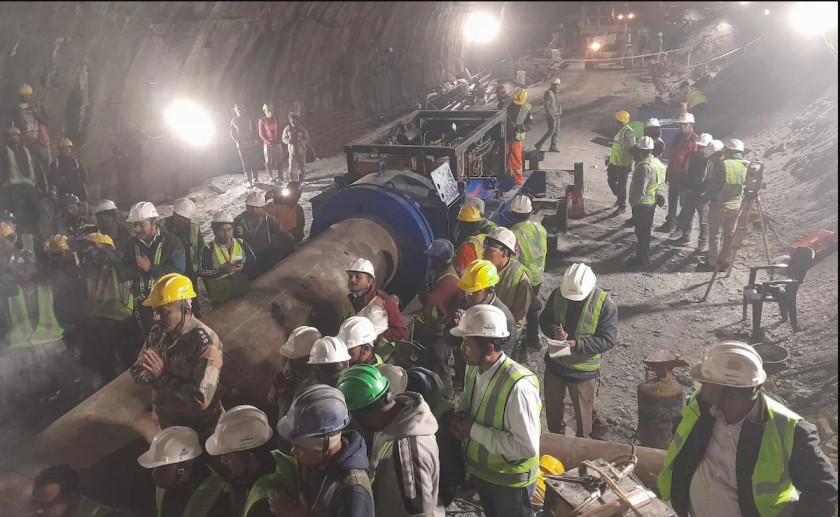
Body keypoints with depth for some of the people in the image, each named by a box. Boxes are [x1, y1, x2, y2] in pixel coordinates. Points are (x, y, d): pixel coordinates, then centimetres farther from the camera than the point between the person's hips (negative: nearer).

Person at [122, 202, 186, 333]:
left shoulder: (171, 242, -12)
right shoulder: (132, 244, 3)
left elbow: (178, 270, -22)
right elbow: (125, 272, -2)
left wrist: (151, 268, -24)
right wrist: (139, 268, -22)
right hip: (144, 303, 5)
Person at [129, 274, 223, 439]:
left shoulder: (206, 343, -29)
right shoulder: (157, 333, -6)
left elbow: (201, 400, -34)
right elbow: (136, 372, -1)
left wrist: (162, 376, -32)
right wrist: (153, 374, -23)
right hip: (165, 422, 7)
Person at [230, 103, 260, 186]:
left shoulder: (248, 119, 7)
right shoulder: (234, 121, 6)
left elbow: (254, 130, 8)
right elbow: (232, 134, 6)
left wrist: (254, 139, -8)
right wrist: (238, 141, -10)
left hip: (252, 144, 1)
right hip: (241, 145, -1)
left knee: (254, 162, -1)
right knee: (245, 164, -1)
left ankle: (255, 179, 8)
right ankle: (249, 181, 4)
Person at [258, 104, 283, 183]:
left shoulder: (275, 119, 8)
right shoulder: (262, 120, -4)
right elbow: (261, 134, -6)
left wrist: (277, 140, -1)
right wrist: (269, 142, -14)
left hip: (277, 143, 4)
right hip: (267, 144, -4)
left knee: (279, 160, 5)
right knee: (268, 161, 0)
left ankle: (279, 176, 12)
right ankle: (270, 177, 6)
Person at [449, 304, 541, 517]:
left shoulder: (518, 386, -35)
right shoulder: (474, 368, -10)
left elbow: (528, 447, -33)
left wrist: (475, 430, -29)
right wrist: (461, 415, -12)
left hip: (509, 482, -7)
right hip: (480, 471, 7)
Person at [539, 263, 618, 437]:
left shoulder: (606, 304, -22)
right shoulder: (558, 294, -11)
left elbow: (608, 339, -19)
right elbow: (544, 319, 1)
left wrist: (577, 344, -30)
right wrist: (554, 331, -22)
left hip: (584, 369, -4)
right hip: (555, 363, 4)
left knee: (583, 411, 16)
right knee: (552, 406, 24)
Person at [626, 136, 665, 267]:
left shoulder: (645, 166, -25)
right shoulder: (655, 162, 6)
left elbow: (640, 190, -26)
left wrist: (633, 202, -13)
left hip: (642, 203, -10)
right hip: (651, 201, 10)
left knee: (641, 231, 1)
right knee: (645, 230, 19)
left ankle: (642, 258, 10)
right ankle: (644, 255, 31)